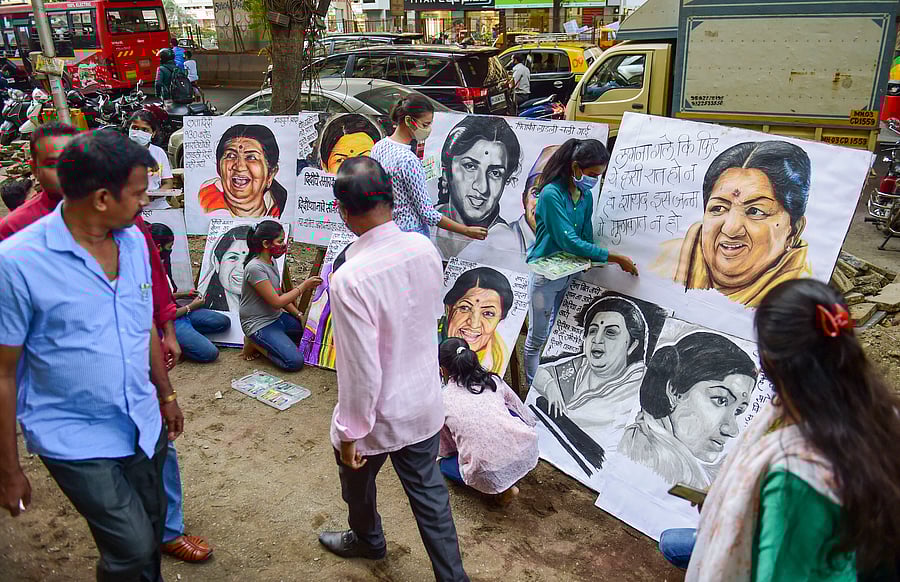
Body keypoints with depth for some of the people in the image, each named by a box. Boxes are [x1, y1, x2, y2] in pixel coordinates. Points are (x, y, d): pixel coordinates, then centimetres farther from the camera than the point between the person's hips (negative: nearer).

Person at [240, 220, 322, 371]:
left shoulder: (272, 261, 6)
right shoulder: (255, 268, -23)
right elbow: (276, 302, -22)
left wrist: (299, 315, 1)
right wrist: (304, 286, -17)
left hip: (276, 318, 9)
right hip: (259, 325, -9)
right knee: (294, 362, -20)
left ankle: (265, 341, 8)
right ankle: (255, 343, 1)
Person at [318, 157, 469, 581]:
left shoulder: (349, 279, -32)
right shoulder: (425, 249, -12)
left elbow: (362, 370, -26)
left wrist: (350, 432, -12)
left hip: (378, 414, -4)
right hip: (425, 403, 4)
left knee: (358, 481, 27)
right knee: (429, 491, 22)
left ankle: (368, 540, 57)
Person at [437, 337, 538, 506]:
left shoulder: (442, 400, 4)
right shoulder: (494, 381, 10)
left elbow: (445, 451, 16)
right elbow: (528, 417, 20)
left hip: (489, 476, -3)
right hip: (528, 454, 3)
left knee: (444, 464, 28)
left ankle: (501, 488, 8)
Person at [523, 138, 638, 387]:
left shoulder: (586, 196, 2)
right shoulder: (552, 194, -21)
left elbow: (586, 237, 9)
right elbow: (569, 242, -27)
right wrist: (615, 258, -27)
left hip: (571, 272, 7)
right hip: (544, 273, -7)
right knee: (538, 337, 5)